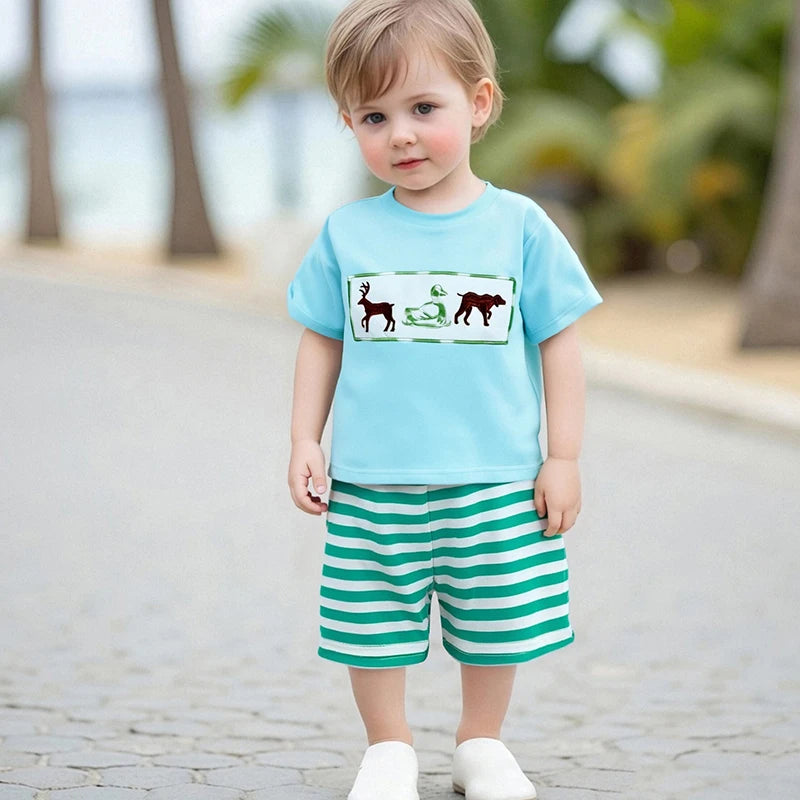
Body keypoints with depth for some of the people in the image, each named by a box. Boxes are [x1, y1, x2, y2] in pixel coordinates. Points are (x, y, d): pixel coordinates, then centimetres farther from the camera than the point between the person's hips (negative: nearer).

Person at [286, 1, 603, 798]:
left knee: (495, 625, 9)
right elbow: (321, 342, 9)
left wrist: (563, 457, 0)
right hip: (372, 486, 1)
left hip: (494, 484, 0)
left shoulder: (519, 227, -2)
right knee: (372, 627, 6)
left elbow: (559, 343, 2)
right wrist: (304, 442, 3)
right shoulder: (346, 235, 1)